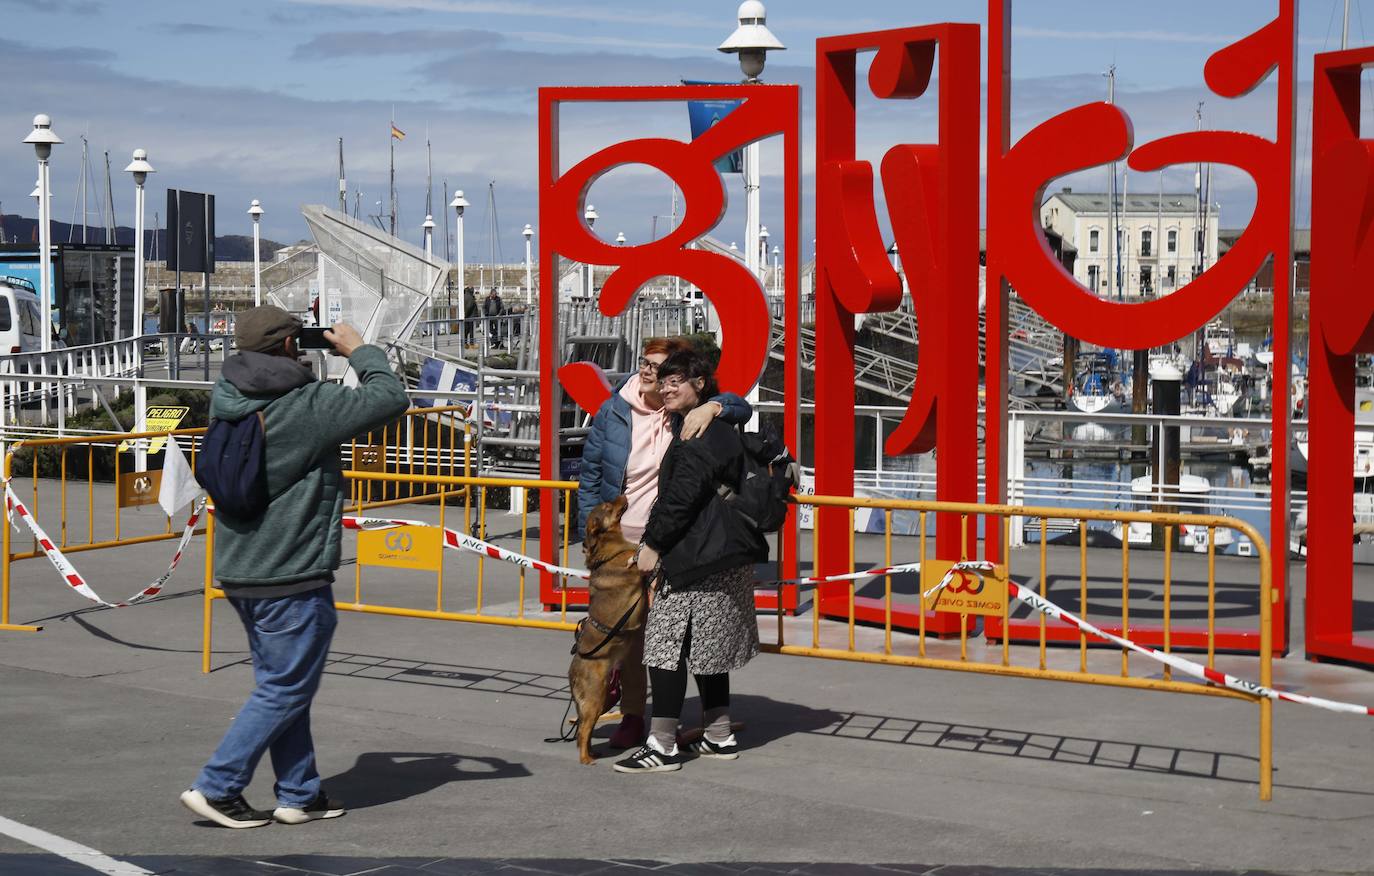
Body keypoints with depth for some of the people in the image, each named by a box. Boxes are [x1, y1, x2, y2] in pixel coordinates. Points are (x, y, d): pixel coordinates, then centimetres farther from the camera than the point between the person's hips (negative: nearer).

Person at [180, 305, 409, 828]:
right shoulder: (310, 405, -18)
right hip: (292, 578, -8)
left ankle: (299, 795, 23)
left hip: (238, 571, 8)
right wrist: (359, 351, 3)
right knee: (286, 689, 4)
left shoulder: (225, 397, 2)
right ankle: (216, 788, 5)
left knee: (280, 683, 16)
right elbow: (391, 399, -12)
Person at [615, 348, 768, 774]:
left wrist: (653, 543, -13)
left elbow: (681, 496, -20)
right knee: (707, 647, 16)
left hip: (698, 561, -11)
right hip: (718, 555, 11)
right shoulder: (716, 429, 18)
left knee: (667, 644, -8)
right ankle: (719, 737, 23)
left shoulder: (702, 435, -16)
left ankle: (662, 746, -6)